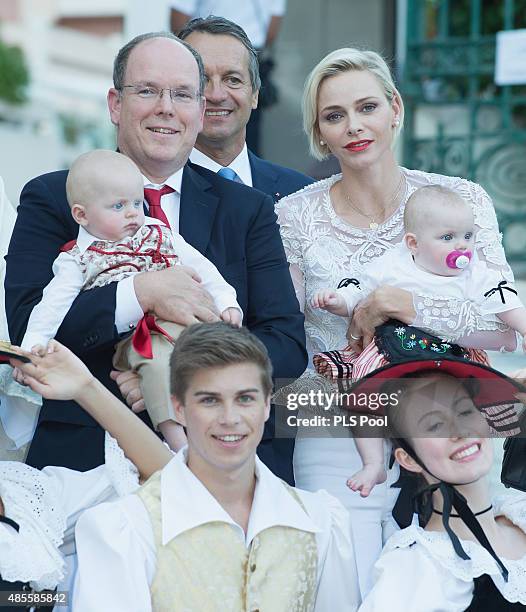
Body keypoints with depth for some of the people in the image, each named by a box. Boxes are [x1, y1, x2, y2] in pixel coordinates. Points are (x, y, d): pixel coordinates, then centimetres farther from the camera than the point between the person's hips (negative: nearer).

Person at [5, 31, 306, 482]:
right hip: (88, 458, -2)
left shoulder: (249, 210, 14)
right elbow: (27, 327, -5)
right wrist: (140, 293, -18)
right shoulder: (51, 200, 9)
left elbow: (289, 344, 5)